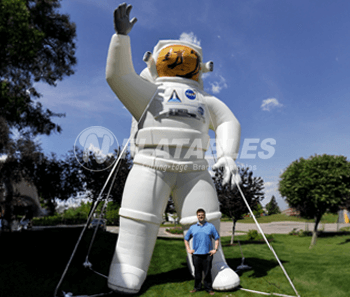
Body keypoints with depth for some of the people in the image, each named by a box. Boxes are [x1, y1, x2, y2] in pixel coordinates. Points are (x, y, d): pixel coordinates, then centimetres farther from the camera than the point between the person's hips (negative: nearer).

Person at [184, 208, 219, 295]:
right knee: (197, 271, 8)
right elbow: (186, 239, 16)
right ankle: (197, 287, 23)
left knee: (207, 272, 3)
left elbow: (217, 238, 8)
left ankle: (208, 288, 17)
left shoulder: (211, 226, 4)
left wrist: (215, 249, 0)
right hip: (196, 254, 2)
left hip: (207, 254, -1)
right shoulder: (192, 227, 8)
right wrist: (188, 249, 6)